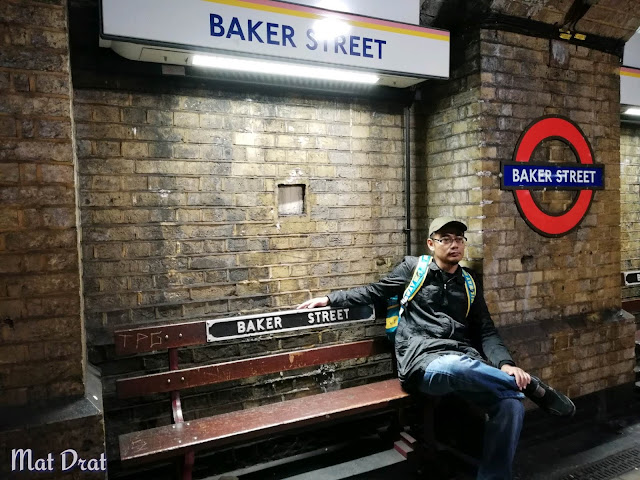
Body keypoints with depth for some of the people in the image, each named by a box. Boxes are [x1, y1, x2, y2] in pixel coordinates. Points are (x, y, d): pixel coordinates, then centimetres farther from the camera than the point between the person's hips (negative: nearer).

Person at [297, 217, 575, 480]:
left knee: (511, 404, -24)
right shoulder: (413, 268, 10)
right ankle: (531, 386, -16)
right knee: (454, 366, -41)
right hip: (424, 361, -4)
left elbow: (486, 332, 16)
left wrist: (505, 365, -3)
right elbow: (373, 293, 18)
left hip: (467, 362, 4)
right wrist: (330, 299, 14)